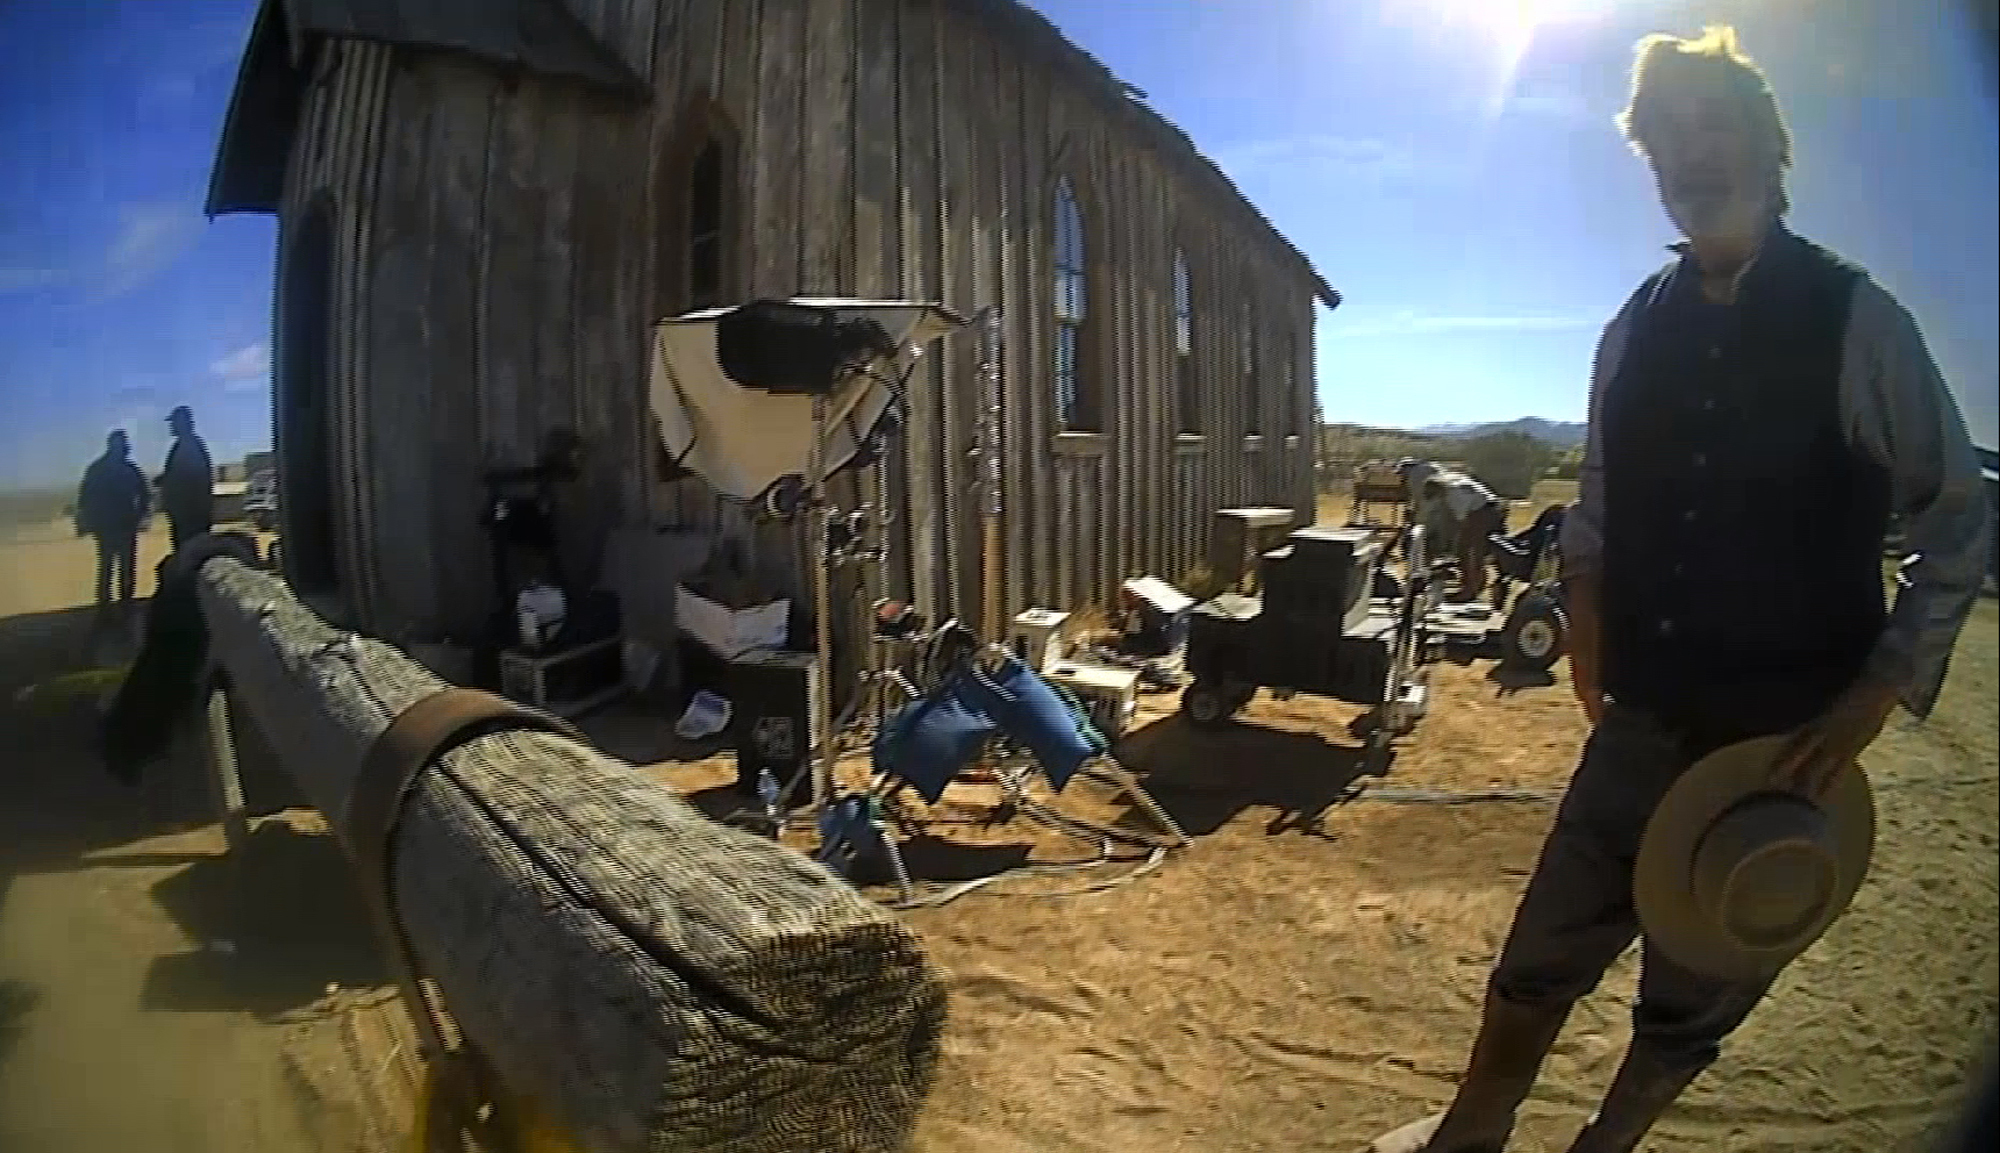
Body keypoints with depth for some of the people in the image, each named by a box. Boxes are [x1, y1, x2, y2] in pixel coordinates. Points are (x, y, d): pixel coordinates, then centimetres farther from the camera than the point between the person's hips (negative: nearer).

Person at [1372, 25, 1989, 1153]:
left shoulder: (1855, 320, -9)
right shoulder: (1637, 329, 3)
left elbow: (1960, 516, -5)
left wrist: (1881, 690, -12)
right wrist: (1585, 608, -1)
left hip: (1786, 737, -3)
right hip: (1645, 719, 3)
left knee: (1697, 995, 15)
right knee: (1540, 958, 10)